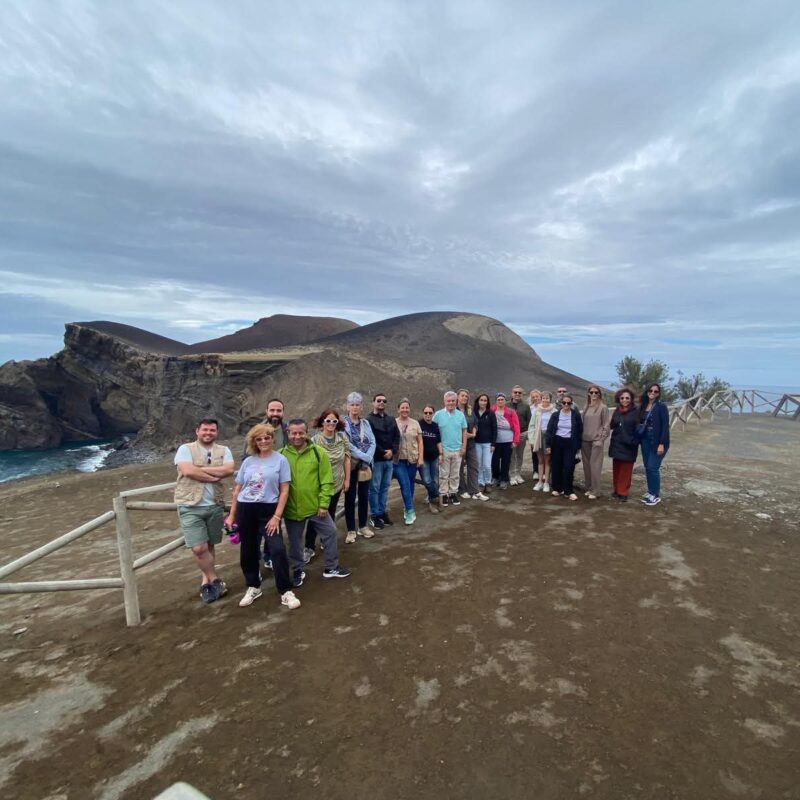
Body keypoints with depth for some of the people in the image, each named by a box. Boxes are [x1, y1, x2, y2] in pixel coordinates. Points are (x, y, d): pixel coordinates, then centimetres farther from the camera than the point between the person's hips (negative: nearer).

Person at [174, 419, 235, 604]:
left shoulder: (223, 451, 5)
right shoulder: (185, 449, -4)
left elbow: (229, 470, -12)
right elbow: (188, 471, -20)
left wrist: (201, 469, -15)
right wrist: (215, 476, -12)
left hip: (215, 505, 3)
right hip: (191, 506, -3)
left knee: (209, 546, 14)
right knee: (199, 548, -7)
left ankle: (206, 582, 29)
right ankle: (215, 581, 12)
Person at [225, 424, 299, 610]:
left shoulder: (280, 460, -4)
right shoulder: (248, 461, 6)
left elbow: (284, 491, -6)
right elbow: (237, 490, 12)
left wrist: (277, 516, -12)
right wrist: (231, 515, 10)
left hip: (268, 510, -3)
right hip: (245, 510, 4)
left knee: (278, 550, -11)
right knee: (248, 551, 12)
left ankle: (286, 592, 2)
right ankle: (253, 587, 32)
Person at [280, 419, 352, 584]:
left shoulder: (319, 452, -8)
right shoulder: (281, 454, -7)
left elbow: (327, 481, -6)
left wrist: (324, 504, -9)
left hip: (316, 506, 1)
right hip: (292, 508, 0)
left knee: (330, 533, 11)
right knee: (295, 541, 14)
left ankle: (331, 568, 30)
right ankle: (297, 571, 36)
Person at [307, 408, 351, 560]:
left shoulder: (342, 438, -4)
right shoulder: (315, 440, -14)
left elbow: (346, 459, 3)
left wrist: (347, 479, 3)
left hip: (336, 483, 3)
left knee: (330, 514, 17)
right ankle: (309, 547, 14)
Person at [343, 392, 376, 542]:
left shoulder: (366, 423, 9)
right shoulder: (343, 423, -6)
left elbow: (372, 443, 2)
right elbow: (347, 445, -15)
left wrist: (367, 458, -13)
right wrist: (363, 456, -16)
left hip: (365, 464, 5)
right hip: (350, 464, -4)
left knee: (364, 496, 12)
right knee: (350, 497, 3)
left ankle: (363, 526, 26)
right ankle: (351, 530, 13)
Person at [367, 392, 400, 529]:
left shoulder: (391, 420, 14)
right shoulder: (369, 420, -6)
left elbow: (397, 437, 9)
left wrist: (392, 450, -7)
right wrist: (382, 452, -14)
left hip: (389, 459, 6)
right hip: (376, 459, -6)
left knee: (385, 487, 13)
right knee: (375, 488, 0)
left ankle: (382, 512, 23)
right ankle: (375, 516, 9)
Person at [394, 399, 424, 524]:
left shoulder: (415, 423, 4)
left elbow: (420, 441, 7)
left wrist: (420, 457, 1)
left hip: (412, 459, 3)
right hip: (398, 459, -2)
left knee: (410, 484, 12)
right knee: (404, 485, -7)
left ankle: (406, 508, 30)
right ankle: (410, 511, 0)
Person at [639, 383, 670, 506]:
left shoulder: (661, 406, -9)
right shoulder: (643, 406, 8)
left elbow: (665, 426, -13)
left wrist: (662, 444, -18)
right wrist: (640, 437, 2)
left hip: (657, 442, -6)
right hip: (645, 441, 6)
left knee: (653, 468, -7)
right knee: (647, 468, 9)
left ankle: (656, 495, 7)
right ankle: (650, 492, 21)